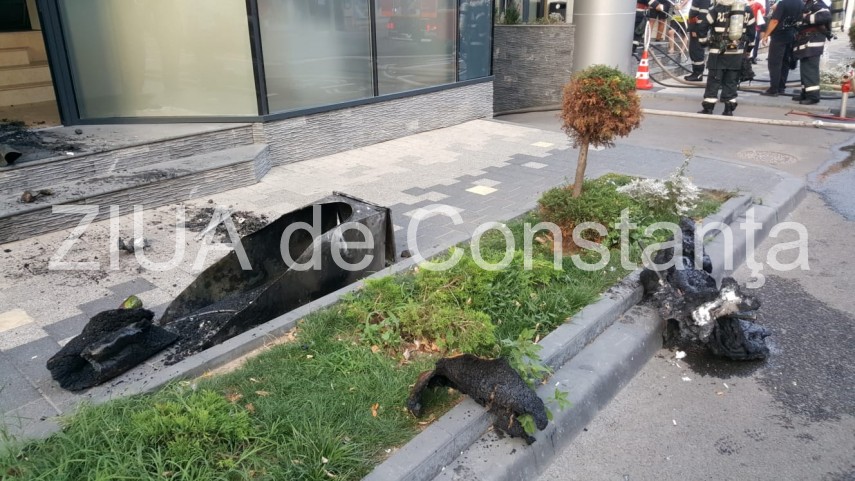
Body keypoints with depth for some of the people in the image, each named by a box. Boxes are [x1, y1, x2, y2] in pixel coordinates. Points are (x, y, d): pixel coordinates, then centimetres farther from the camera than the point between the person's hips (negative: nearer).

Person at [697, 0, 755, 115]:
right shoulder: (747, 10, 8)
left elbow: (702, 28, -7)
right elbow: (751, 32, 13)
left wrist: (704, 41, 8)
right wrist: (748, 50, 23)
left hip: (718, 53, -3)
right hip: (737, 54, 3)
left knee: (713, 81, 1)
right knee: (731, 81, 9)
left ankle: (708, 108, 1)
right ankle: (729, 109, 9)